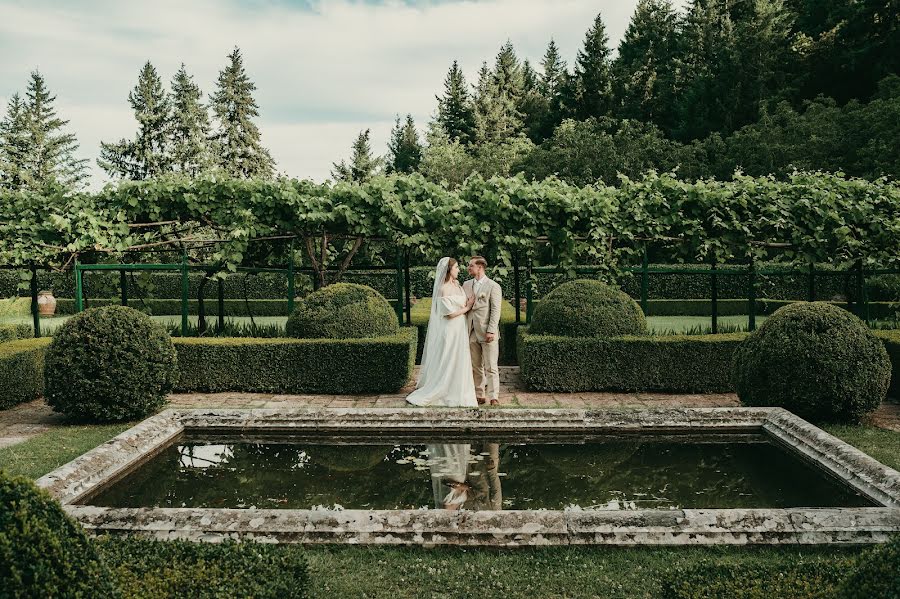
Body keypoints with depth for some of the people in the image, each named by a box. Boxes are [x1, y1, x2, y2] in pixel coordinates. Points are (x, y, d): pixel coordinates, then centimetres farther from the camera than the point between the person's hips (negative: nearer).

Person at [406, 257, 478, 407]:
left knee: (459, 364, 11)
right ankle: (426, 395, 7)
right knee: (445, 363, -2)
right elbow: (450, 313, -18)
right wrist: (467, 307, -6)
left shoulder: (457, 284, 10)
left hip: (460, 330, 8)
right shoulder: (443, 289, -15)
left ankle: (457, 394, 19)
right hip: (449, 331, -8)